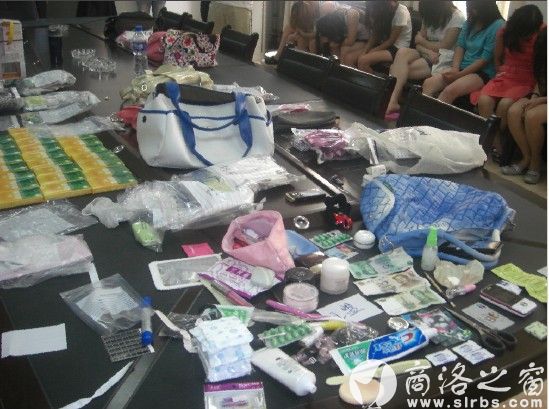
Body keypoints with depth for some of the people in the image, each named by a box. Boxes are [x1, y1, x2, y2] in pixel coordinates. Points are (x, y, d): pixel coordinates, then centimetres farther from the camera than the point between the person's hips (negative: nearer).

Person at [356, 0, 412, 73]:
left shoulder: (401, 12, -18)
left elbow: (391, 41, -17)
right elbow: (374, 35, -1)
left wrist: (372, 51, -18)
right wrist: (364, 52, -15)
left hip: (398, 48, -7)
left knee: (363, 60, -27)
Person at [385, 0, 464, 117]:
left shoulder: (457, 17, -8)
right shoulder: (429, 16, 12)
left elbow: (444, 46, -11)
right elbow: (418, 44, 6)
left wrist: (421, 40, 0)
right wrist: (427, 51, -17)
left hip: (444, 59, -6)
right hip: (428, 55, 6)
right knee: (402, 52, -26)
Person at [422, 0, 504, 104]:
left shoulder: (497, 26, -12)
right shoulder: (470, 22, 9)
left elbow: (485, 58, -15)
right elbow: (460, 46, 9)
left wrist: (459, 74, -16)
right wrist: (455, 68, -9)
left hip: (483, 72, -6)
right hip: (463, 67, 7)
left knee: (450, 91, -33)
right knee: (428, 83, -17)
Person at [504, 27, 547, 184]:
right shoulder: (543, 60, 7)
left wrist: (540, 101, -19)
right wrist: (534, 97, -1)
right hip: (540, 99, 7)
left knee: (532, 116, -33)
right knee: (513, 112, -20)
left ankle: (536, 162, -12)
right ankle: (526, 158, -10)